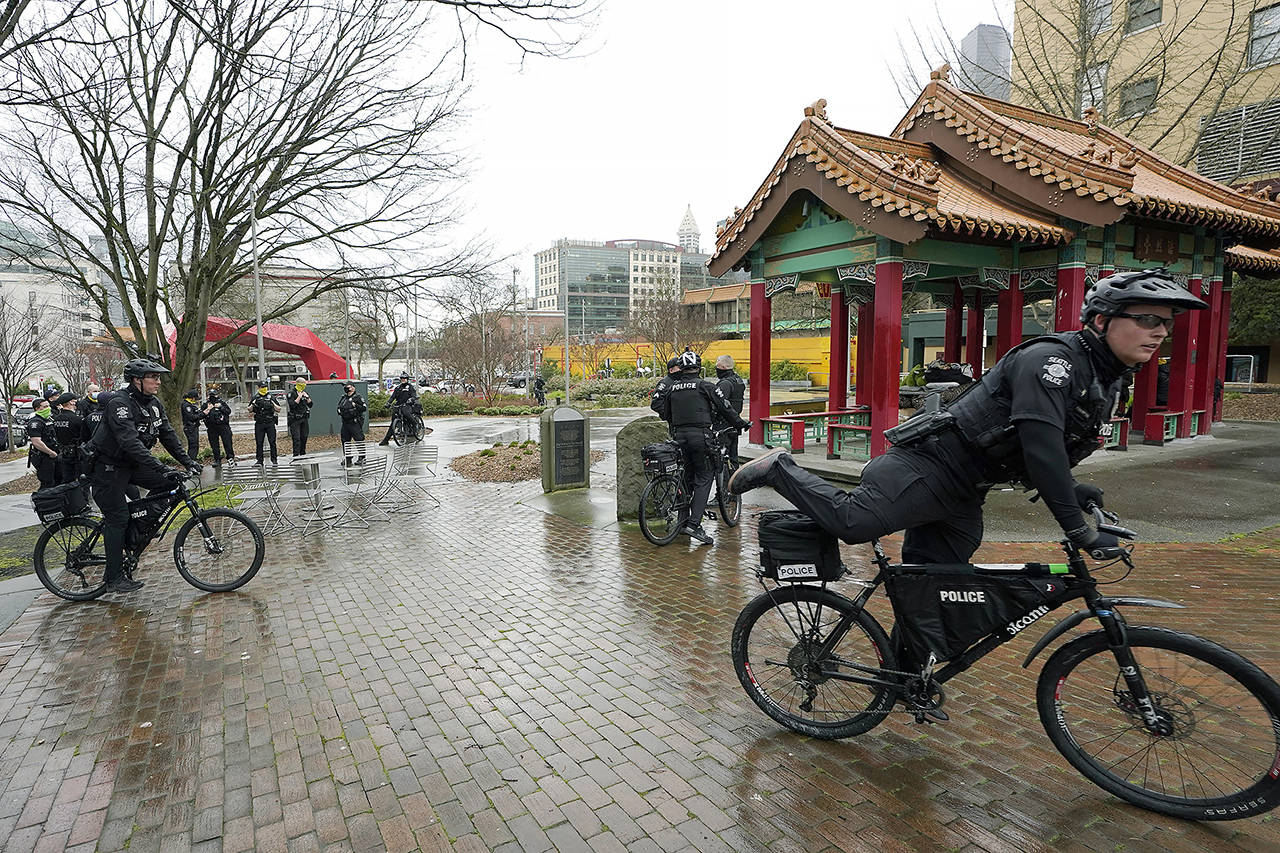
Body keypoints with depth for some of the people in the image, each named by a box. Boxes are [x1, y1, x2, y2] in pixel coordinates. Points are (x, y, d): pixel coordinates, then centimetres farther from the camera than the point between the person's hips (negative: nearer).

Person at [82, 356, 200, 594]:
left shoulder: (153, 403, 1)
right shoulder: (120, 403, -25)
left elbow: (167, 434, 4)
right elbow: (130, 442, -35)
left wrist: (187, 461, -6)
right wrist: (162, 469, -42)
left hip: (132, 465, 8)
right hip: (108, 467, -8)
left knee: (169, 484, -7)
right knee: (117, 519, -6)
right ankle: (114, 578, 3)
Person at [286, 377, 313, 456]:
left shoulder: (304, 393, 12)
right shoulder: (291, 394, -6)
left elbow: (310, 405, 9)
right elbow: (292, 405, -19)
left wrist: (307, 397, -6)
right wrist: (299, 397, -19)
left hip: (304, 418, 6)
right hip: (295, 419, -6)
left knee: (304, 437, 10)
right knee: (296, 438, -9)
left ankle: (303, 453, 20)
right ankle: (296, 454, -9)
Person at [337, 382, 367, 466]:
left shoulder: (357, 398, -5)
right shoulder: (343, 398, 14)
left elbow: (364, 408, -12)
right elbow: (339, 407, 27)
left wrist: (355, 405, -21)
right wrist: (339, 411, 6)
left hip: (355, 423, -7)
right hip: (345, 423, 7)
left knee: (359, 440, -7)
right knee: (345, 441, 11)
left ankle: (362, 458, 0)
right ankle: (348, 458, 21)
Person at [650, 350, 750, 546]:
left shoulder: (672, 387, 9)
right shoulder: (705, 386, -4)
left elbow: (664, 413, 15)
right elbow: (724, 408, 0)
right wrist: (741, 423, 14)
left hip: (679, 436, 5)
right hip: (700, 435, -5)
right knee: (704, 478, -1)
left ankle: (683, 521, 19)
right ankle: (693, 524, -11)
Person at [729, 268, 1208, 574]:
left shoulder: (1107, 383, 16)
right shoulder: (1051, 357, -16)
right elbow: (1039, 443, -27)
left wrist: (1072, 490, 7)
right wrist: (1079, 531, -25)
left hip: (962, 496, 10)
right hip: (930, 466, -9)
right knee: (852, 522, -23)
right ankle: (779, 470, -1)